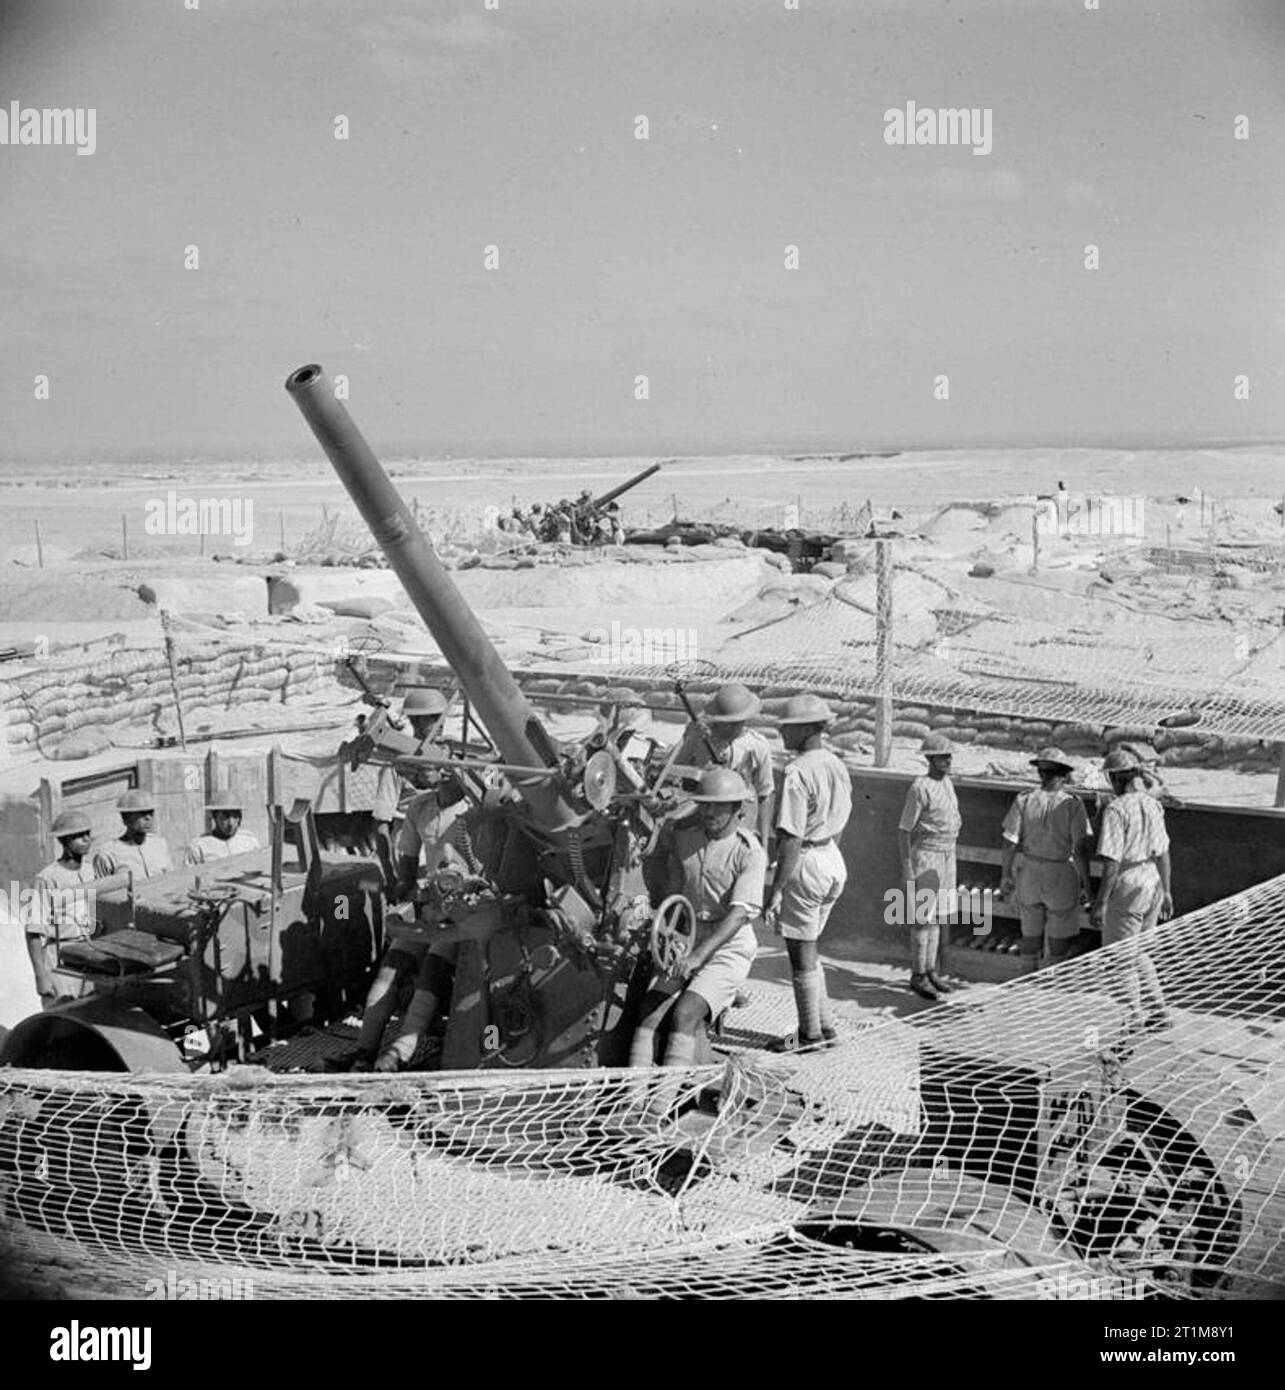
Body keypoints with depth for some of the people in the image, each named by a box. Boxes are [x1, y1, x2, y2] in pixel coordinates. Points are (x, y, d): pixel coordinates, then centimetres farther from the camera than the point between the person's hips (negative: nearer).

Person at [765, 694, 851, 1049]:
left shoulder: (798, 773, -20)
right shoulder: (837, 766, 8)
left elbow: (792, 837, -23)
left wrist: (776, 890, -20)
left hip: (806, 863, -9)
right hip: (833, 860, 9)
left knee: (802, 952, 4)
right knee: (808, 947, 20)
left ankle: (811, 1034, 14)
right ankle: (824, 1024, 25)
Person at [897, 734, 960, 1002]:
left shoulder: (948, 783, 9)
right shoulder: (920, 788, -15)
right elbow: (904, 830, -15)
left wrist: (951, 857, 18)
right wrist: (907, 869, -17)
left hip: (947, 856, 8)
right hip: (926, 856, -8)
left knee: (936, 916, 13)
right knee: (923, 918, -4)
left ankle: (930, 971, 21)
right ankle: (918, 976, 3)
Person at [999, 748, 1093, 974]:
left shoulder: (1024, 801, -7)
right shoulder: (1072, 804, -14)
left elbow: (1010, 842, -4)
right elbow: (1081, 848, -15)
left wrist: (1005, 875, 8)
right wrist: (1086, 885, -8)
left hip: (1029, 873, 3)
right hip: (1061, 878, -3)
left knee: (1030, 934, 17)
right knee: (1060, 938, 10)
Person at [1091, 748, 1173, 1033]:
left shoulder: (1116, 809, -18)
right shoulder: (1153, 805, 5)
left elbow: (1112, 862, -21)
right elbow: (1163, 853, 12)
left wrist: (1100, 902, -17)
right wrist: (1165, 891, 21)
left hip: (1127, 889, -8)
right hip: (1152, 884, 8)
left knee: (1120, 960, 4)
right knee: (1137, 953, 23)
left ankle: (1133, 1022, 9)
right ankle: (1158, 1012, 25)